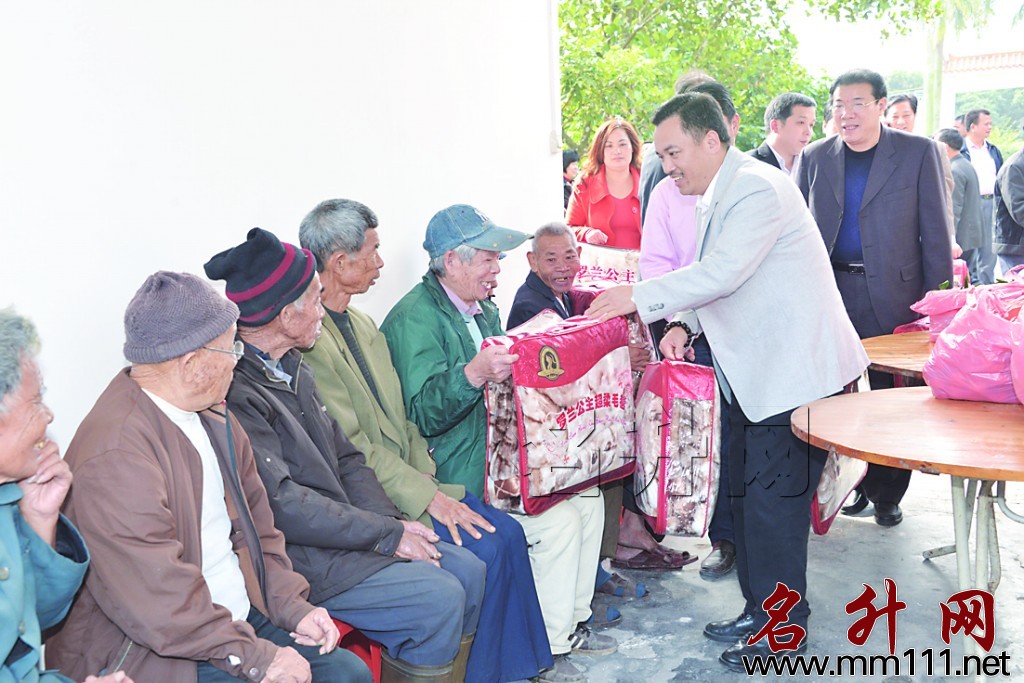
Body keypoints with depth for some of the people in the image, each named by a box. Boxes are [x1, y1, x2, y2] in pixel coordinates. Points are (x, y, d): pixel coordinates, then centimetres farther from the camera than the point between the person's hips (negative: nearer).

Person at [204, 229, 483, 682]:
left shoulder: (292, 369, 11)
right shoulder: (235, 391, -21)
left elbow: (345, 458, 12)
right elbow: (283, 505, -24)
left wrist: (392, 520, -4)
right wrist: (388, 535, -17)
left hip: (344, 530, 9)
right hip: (295, 559, -9)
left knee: (468, 572, 3)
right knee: (438, 599, -17)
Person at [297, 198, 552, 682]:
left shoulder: (363, 324, 14)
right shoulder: (309, 339, -18)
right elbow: (354, 448, -20)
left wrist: (431, 480, 1)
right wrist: (427, 498, -17)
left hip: (409, 477, 9)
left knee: (508, 533, 0)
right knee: (482, 552, -16)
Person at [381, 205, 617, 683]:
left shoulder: (483, 309, 15)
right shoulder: (414, 319, -15)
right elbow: (421, 413, -25)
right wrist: (474, 374, -39)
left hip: (500, 449, 10)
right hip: (460, 473, -9)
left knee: (587, 496, 3)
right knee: (555, 519, -20)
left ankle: (571, 622, 17)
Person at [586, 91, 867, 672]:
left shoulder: (758, 188, -18)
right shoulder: (722, 196, 14)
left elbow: (723, 273, -27)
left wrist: (640, 297, -20)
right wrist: (686, 324, 4)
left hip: (797, 373, -10)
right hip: (760, 374, 10)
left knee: (773, 503, -4)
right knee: (749, 497, 15)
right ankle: (760, 612, 29)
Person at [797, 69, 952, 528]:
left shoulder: (919, 152, 0)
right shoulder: (814, 157, 8)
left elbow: (935, 230, -1)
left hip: (894, 296, -2)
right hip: (828, 296, 2)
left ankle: (887, 495, 24)